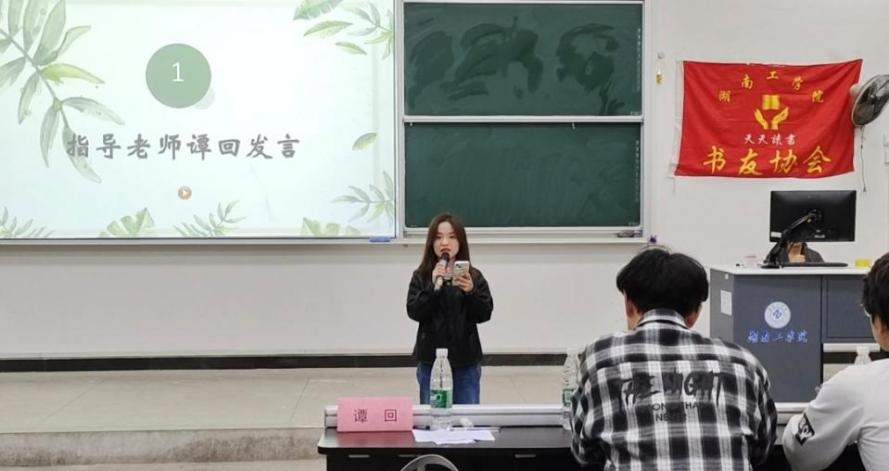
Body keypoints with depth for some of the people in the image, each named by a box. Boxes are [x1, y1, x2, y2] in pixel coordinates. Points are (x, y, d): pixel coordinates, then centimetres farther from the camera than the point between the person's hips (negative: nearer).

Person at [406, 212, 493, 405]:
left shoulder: (473, 276, 1)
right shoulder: (421, 277, 0)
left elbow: (485, 314, -5)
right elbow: (414, 312, -10)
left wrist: (470, 292, -22)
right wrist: (433, 286, -23)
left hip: (466, 363, 0)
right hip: (431, 362, 0)